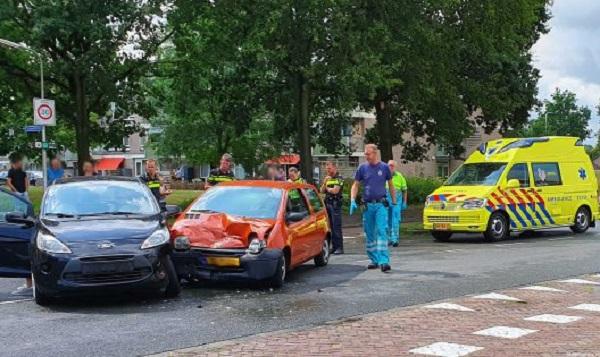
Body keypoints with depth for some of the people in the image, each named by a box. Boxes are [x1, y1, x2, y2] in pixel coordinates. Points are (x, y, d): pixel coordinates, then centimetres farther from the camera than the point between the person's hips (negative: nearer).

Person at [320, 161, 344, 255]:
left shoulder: (339, 178, -4)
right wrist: (325, 182, -4)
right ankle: (334, 246, 13)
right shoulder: (327, 178, 18)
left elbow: (335, 190, -15)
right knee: (330, 226, 8)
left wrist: (327, 188, 3)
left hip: (335, 204, -7)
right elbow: (322, 191, 12)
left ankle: (339, 248, -7)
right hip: (327, 204, 7)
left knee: (336, 226, -9)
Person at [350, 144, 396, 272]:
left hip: (381, 204, -2)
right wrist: (352, 201, -4)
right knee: (369, 234, 8)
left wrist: (394, 202, 10)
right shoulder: (362, 168, 5)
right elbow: (355, 185, 9)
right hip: (367, 205, 3)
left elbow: (391, 185, 12)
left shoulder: (384, 167, 2)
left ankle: (383, 261, -18)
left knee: (382, 231, -13)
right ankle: (374, 260, 20)